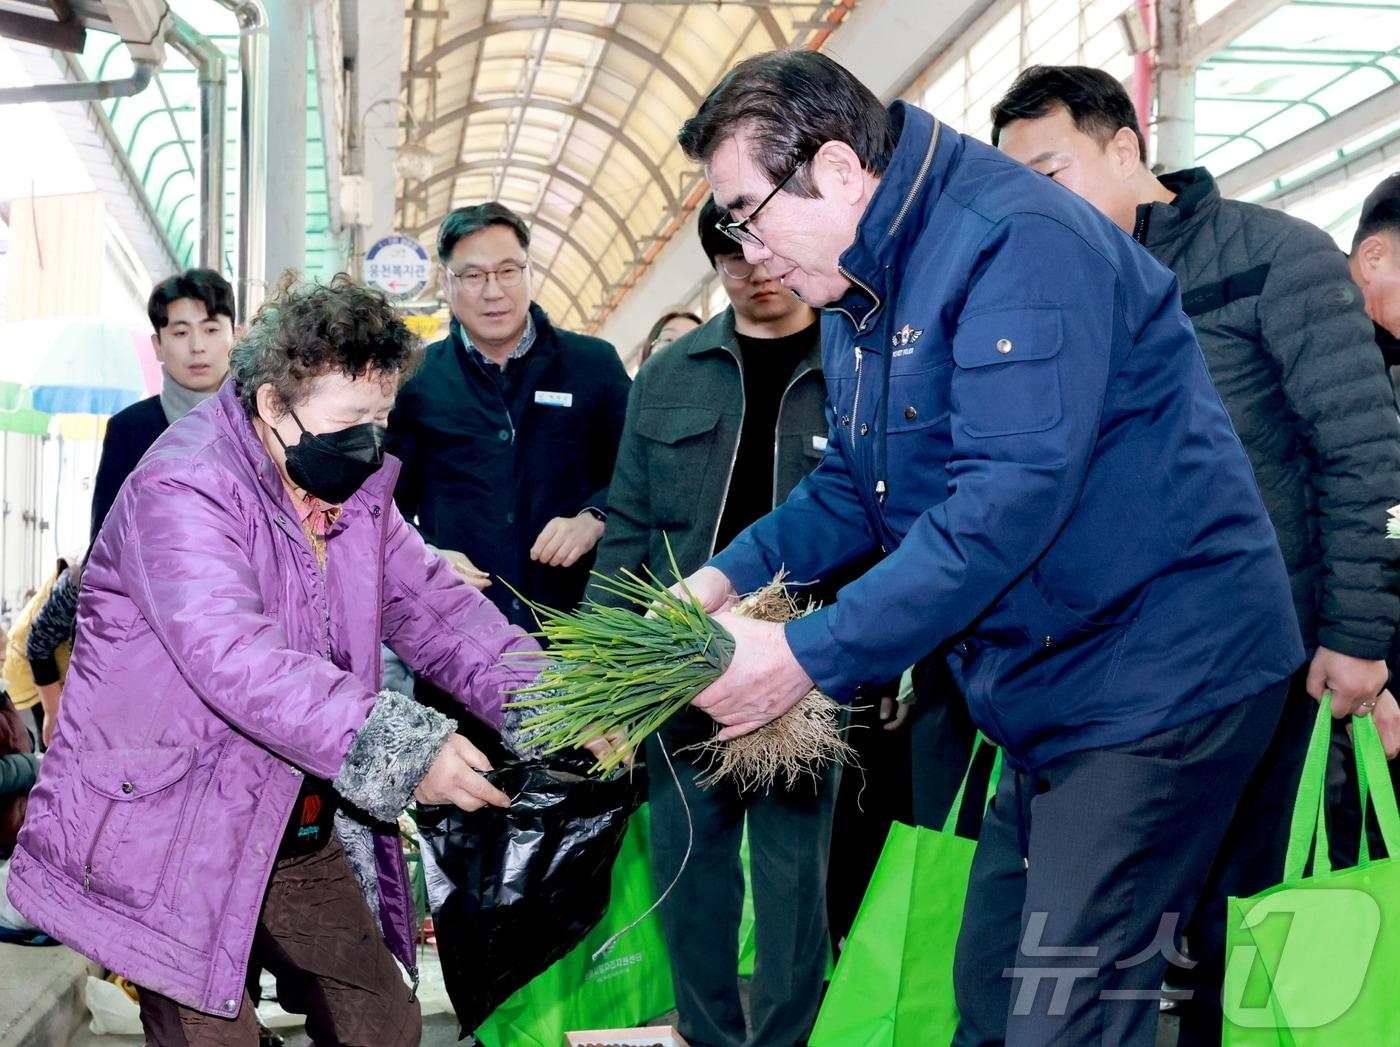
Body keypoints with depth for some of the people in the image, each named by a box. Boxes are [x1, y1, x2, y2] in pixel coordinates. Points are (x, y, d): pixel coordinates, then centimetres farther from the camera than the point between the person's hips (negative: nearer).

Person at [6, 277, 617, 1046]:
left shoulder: (357, 492, 8)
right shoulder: (183, 490, -20)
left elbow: (433, 608, 4)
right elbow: (235, 658, -34)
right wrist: (403, 751, -40)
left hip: (300, 834, 8)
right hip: (166, 833, -8)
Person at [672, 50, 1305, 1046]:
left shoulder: (1013, 241, -21)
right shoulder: (857, 291, 11)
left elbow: (1008, 499, -29)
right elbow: (852, 486, 17)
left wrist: (808, 655, -27)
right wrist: (731, 575, -1)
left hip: (1158, 678, -10)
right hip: (1044, 689, 10)